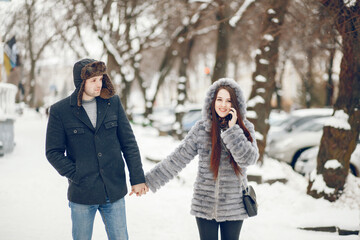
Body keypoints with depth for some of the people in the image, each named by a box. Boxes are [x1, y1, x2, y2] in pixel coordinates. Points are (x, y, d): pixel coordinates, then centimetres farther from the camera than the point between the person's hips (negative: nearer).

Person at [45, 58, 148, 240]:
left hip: (115, 192, 2)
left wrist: (137, 179, 1)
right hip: (81, 194, -2)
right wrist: (77, 176, -11)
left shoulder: (113, 103, 2)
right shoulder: (59, 111, -5)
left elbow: (129, 143, 5)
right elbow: (53, 152, -2)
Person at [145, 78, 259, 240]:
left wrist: (233, 130, -19)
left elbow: (249, 159, -16)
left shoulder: (245, 128, -2)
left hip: (233, 206, 0)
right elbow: (178, 157, 1)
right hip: (205, 205, 0)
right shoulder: (201, 128, -2)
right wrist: (150, 180, 0)